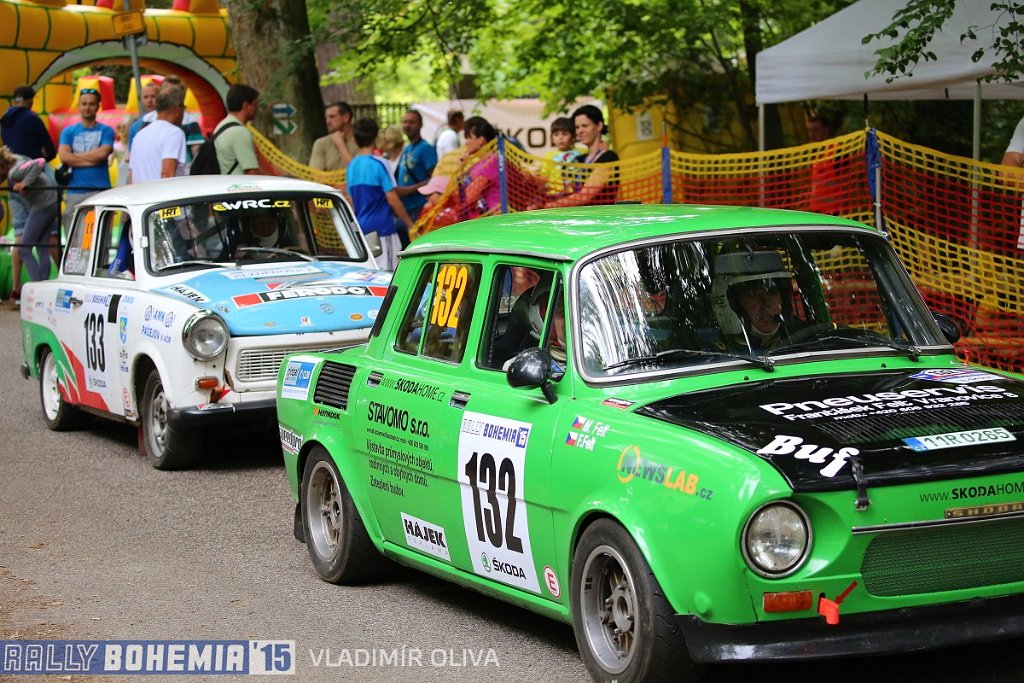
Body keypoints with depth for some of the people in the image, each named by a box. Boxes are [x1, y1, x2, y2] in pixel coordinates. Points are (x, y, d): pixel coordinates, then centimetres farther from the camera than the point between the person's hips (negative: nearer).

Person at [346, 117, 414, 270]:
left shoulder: (351, 167, 8)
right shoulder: (379, 164, -10)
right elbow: (392, 199, -11)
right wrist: (409, 224, -2)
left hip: (361, 229, 7)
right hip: (382, 229, -7)